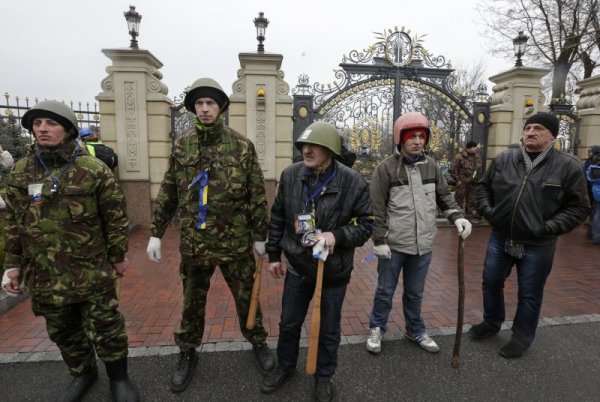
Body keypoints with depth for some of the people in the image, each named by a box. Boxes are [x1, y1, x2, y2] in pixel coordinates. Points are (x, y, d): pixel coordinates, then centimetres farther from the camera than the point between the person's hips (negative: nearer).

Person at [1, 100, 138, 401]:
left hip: (91, 270, -4)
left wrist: (118, 256, -2)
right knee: (63, 331, 19)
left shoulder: (94, 170, -9)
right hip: (44, 274, 5)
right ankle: (82, 373, 43)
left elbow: (115, 217, -5)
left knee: (106, 328, 5)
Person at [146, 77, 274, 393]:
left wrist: (261, 235, -2)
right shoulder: (181, 146, 2)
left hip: (236, 242, -2)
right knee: (192, 302, 18)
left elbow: (257, 195, -4)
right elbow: (167, 194, 6)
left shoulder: (242, 145, -6)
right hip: (194, 243, 2)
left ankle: (258, 343, 40)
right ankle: (187, 354, 41)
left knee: (246, 298, 15)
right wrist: (156, 233, 4)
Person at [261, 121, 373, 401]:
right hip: (297, 265, 3)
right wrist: (274, 255, 7)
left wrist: (337, 235, -27)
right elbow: (277, 218, 3)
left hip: (334, 270, -2)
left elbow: (365, 225, -10)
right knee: (289, 323, 21)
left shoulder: (353, 182, -18)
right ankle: (285, 366, 48)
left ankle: (324, 376, 44)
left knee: (329, 329, 17)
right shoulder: (290, 175, -8)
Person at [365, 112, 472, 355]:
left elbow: (444, 196, 11)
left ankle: (415, 330, 41)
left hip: (423, 244, 4)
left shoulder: (431, 165, 4)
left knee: (415, 292, 21)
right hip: (393, 244, -4)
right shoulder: (386, 167, -11)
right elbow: (377, 208, -10)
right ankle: (377, 329, 33)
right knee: (385, 291, 13)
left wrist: (457, 217, -7)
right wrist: (379, 240, -12)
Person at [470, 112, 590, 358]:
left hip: (537, 246, -3)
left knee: (530, 295, 12)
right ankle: (491, 323, 41)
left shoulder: (568, 166, -7)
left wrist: (549, 228, -15)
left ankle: (522, 337, 34)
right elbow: (483, 186, 14)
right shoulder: (502, 160, 0)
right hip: (500, 239, 3)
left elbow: (578, 207, -4)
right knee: (491, 283, 16)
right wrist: (486, 210, -1)